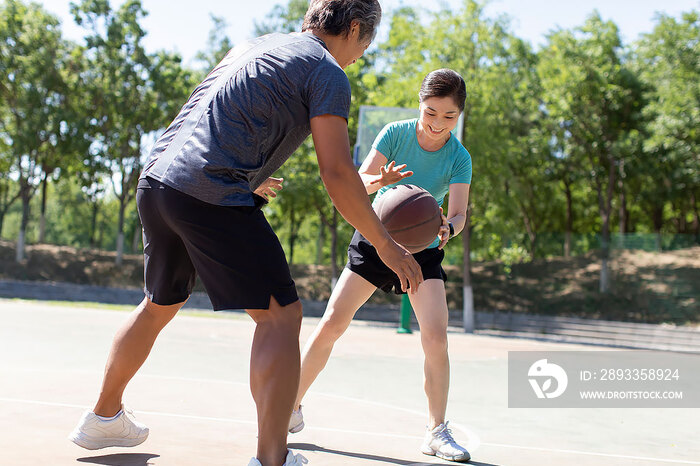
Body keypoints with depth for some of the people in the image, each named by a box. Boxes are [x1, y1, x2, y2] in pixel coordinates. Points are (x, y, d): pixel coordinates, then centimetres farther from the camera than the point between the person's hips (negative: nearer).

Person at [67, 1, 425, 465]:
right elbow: (336, 174, -9)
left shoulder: (253, 45, 24)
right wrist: (386, 245, -1)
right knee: (281, 317, -3)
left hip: (155, 179, 9)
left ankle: (104, 416, 40)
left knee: (160, 304, 26)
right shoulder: (328, 73, 0)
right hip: (213, 196, -9)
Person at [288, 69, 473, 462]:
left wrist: (448, 228, -44)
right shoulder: (396, 133, -12)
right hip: (375, 240, 0)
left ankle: (437, 431, 0)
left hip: (422, 250, 0)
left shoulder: (459, 158, -12)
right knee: (331, 324, -6)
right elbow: (359, 181, -19)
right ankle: (292, 409, 9)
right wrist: (379, 181, -42)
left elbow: (460, 213, -20)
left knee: (436, 336, -15)